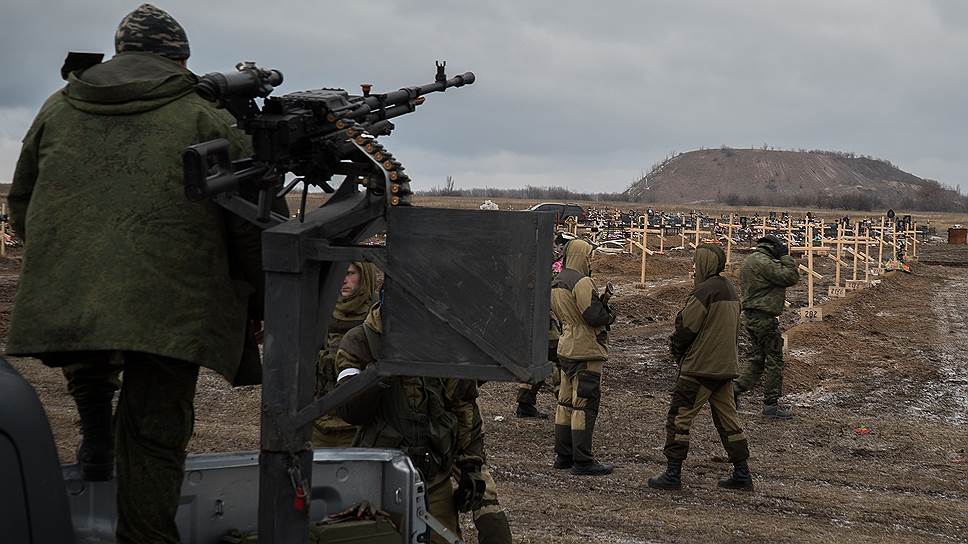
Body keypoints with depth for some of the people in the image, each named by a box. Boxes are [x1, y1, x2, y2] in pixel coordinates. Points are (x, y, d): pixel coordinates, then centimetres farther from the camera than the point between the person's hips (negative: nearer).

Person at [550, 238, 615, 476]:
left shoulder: (556, 283, 13)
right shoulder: (582, 282, -18)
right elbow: (594, 315, -25)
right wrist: (609, 315, -3)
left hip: (566, 348, 9)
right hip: (586, 351, -9)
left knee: (566, 402, 14)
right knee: (585, 405, -5)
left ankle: (563, 455, 20)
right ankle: (582, 461, -4)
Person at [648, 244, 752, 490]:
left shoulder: (705, 290, -16)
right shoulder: (731, 290, 13)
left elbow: (686, 327, -16)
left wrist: (675, 346, 4)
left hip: (699, 368, -9)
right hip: (726, 367, 9)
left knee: (679, 418, -1)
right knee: (727, 419, 14)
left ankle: (673, 474, 0)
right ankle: (742, 473, 15)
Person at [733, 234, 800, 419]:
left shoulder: (749, 260, 14)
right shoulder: (764, 262, -18)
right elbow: (791, 277, -18)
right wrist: (786, 257, -8)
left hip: (750, 317, 10)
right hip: (764, 318, -10)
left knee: (757, 359, 17)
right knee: (774, 360, 0)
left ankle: (735, 390, 11)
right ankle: (771, 405, 5)